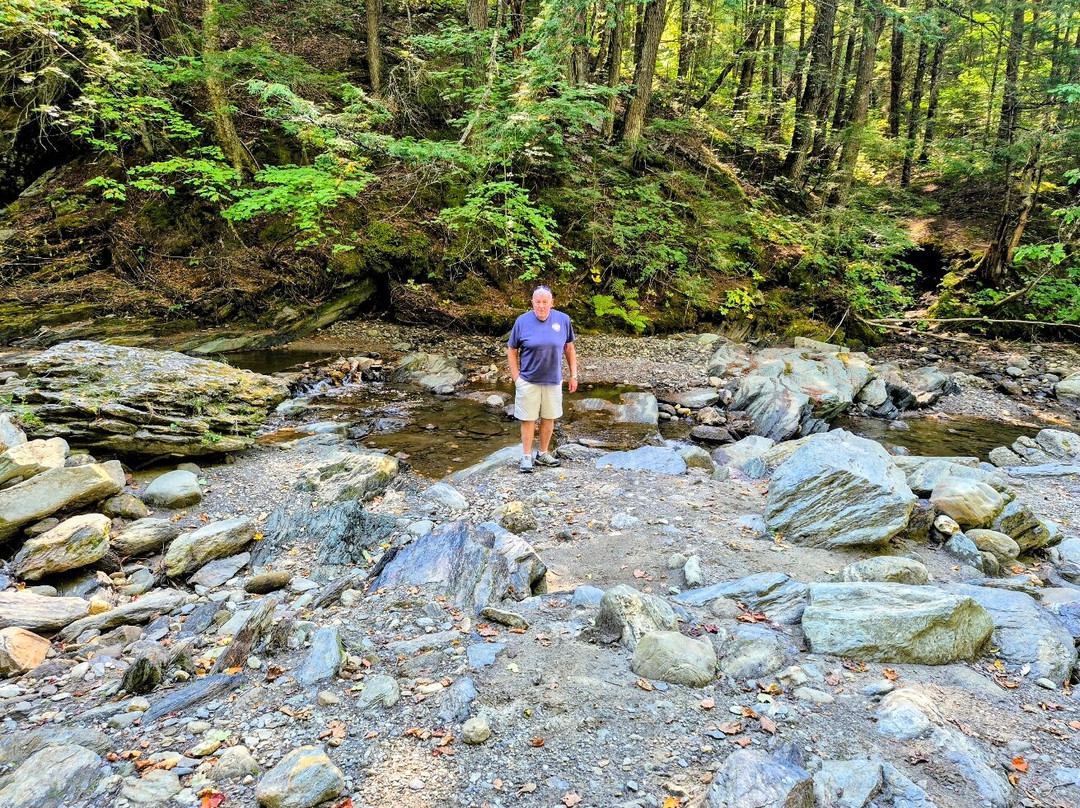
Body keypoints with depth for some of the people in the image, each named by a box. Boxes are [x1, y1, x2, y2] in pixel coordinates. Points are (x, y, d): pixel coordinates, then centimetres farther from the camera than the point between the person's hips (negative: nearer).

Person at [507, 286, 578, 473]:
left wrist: (573, 375, 4)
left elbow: (569, 349, 7)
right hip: (528, 380, -2)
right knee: (528, 419, 3)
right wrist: (516, 377, -7)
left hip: (553, 380, 2)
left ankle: (543, 454, 27)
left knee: (549, 418, 12)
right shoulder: (522, 322, -8)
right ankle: (526, 456, 15)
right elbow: (512, 351, -1)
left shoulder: (563, 320, -2)